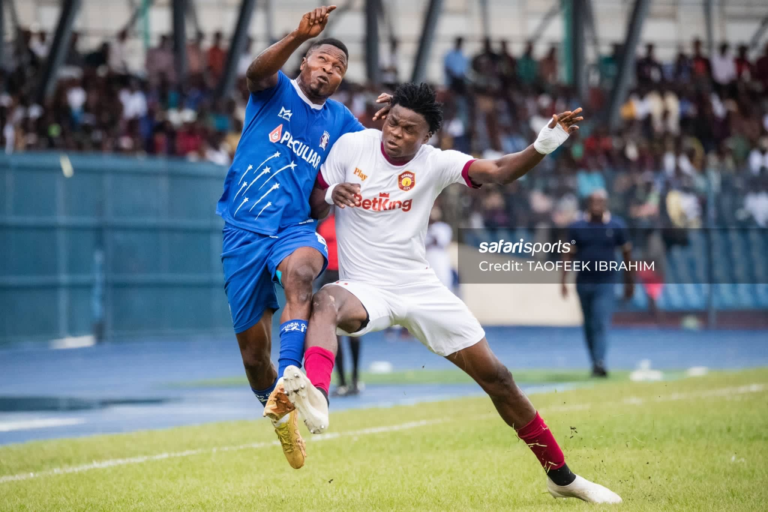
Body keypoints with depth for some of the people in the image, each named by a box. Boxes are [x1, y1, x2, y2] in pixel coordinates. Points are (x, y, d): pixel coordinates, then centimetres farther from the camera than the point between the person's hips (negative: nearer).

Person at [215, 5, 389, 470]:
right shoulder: (276, 91, 3)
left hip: (295, 228, 1)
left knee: (301, 269, -38)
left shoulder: (340, 122, 13)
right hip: (243, 231, -1)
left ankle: (287, 383, -49)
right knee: (254, 352, 4)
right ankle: (278, 414, 34)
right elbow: (257, 71, -21)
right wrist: (300, 36, -37)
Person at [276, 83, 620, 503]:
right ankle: (316, 400, -66)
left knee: (495, 376, 1)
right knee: (325, 301, -40)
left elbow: (498, 171, -21)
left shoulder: (435, 162, -6)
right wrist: (332, 196, -19)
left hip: (420, 287, 2)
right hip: (366, 288, -2)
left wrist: (544, 145, -39)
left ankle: (561, 476, 16)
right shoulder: (351, 146, -5)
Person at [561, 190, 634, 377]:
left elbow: (626, 253, 7)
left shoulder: (617, 226, -2)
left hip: (605, 284, -2)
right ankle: (594, 362, 21)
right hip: (583, 283, 2)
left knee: (602, 324, -14)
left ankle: (599, 362, -22)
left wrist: (629, 281, 10)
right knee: (589, 325, 10)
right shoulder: (577, 227, 0)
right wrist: (564, 281, -1)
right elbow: (569, 255, 5)